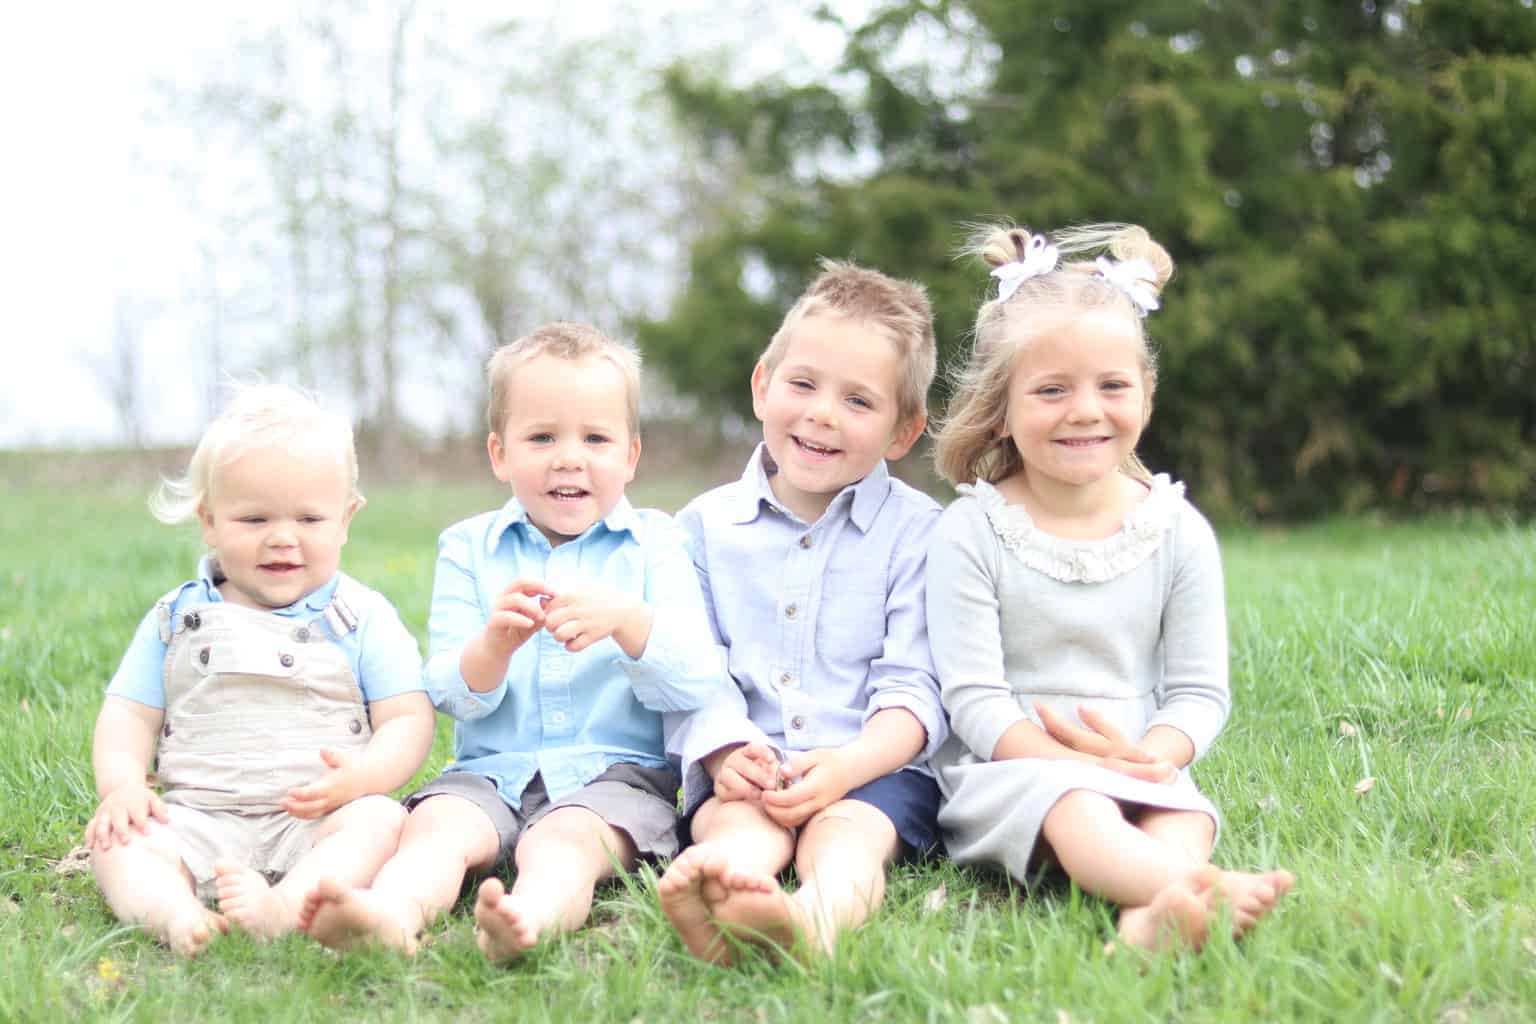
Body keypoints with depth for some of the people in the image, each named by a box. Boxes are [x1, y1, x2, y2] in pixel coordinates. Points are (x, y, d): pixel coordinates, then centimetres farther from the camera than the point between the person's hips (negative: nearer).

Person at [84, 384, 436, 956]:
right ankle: (171, 911, -51)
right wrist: (123, 783, -8)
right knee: (113, 838, -22)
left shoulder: (363, 619, 6)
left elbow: (408, 719, 1)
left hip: (318, 821, -2)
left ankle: (289, 905, -54)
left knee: (380, 820, -31)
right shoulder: (176, 619, 14)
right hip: (199, 818, 2)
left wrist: (363, 775, -20)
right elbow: (128, 715, 13)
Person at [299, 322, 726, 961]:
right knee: (435, 823, -29)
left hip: (618, 770, -2)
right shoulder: (468, 548, 12)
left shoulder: (652, 545, 7)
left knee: (563, 837, -34)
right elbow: (453, 695, 3)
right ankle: (392, 915, -58)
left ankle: (532, 919, -64)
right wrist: (494, 646, -21)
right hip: (491, 770, 3)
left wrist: (625, 619, -23)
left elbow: (697, 686, -4)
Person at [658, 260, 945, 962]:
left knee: (845, 829, -33)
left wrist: (848, 764, -21)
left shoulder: (917, 531, 5)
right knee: (740, 818, -31)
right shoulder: (706, 524, 12)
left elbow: (913, 686, -2)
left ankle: (819, 916, -66)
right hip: (745, 768, 2)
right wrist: (726, 750, -16)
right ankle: (721, 885, -65)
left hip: (875, 769, -1)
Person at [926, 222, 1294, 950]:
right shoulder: (971, 533, -4)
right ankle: (1199, 889, -63)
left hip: (1140, 765, 4)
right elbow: (974, 698, -8)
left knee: (1185, 820, -30)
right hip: (1006, 766, -3)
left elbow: (1200, 691, 4)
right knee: (1077, 812, -36)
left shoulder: (1179, 533, 5)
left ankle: (1147, 920, -60)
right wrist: (1072, 761, -24)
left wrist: (1148, 757, -18)